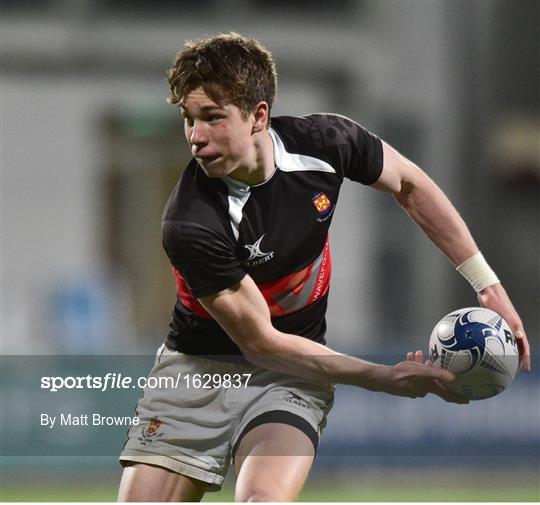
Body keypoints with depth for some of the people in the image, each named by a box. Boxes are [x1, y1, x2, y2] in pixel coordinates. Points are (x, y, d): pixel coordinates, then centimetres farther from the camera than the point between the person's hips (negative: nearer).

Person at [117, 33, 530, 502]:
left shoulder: (325, 141, -15)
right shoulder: (189, 225, -26)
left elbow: (410, 185, 7)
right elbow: (261, 342, -20)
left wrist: (488, 284, 5)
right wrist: (387, 378, -19)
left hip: (291, 376, 1)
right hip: (197, 369, -1)